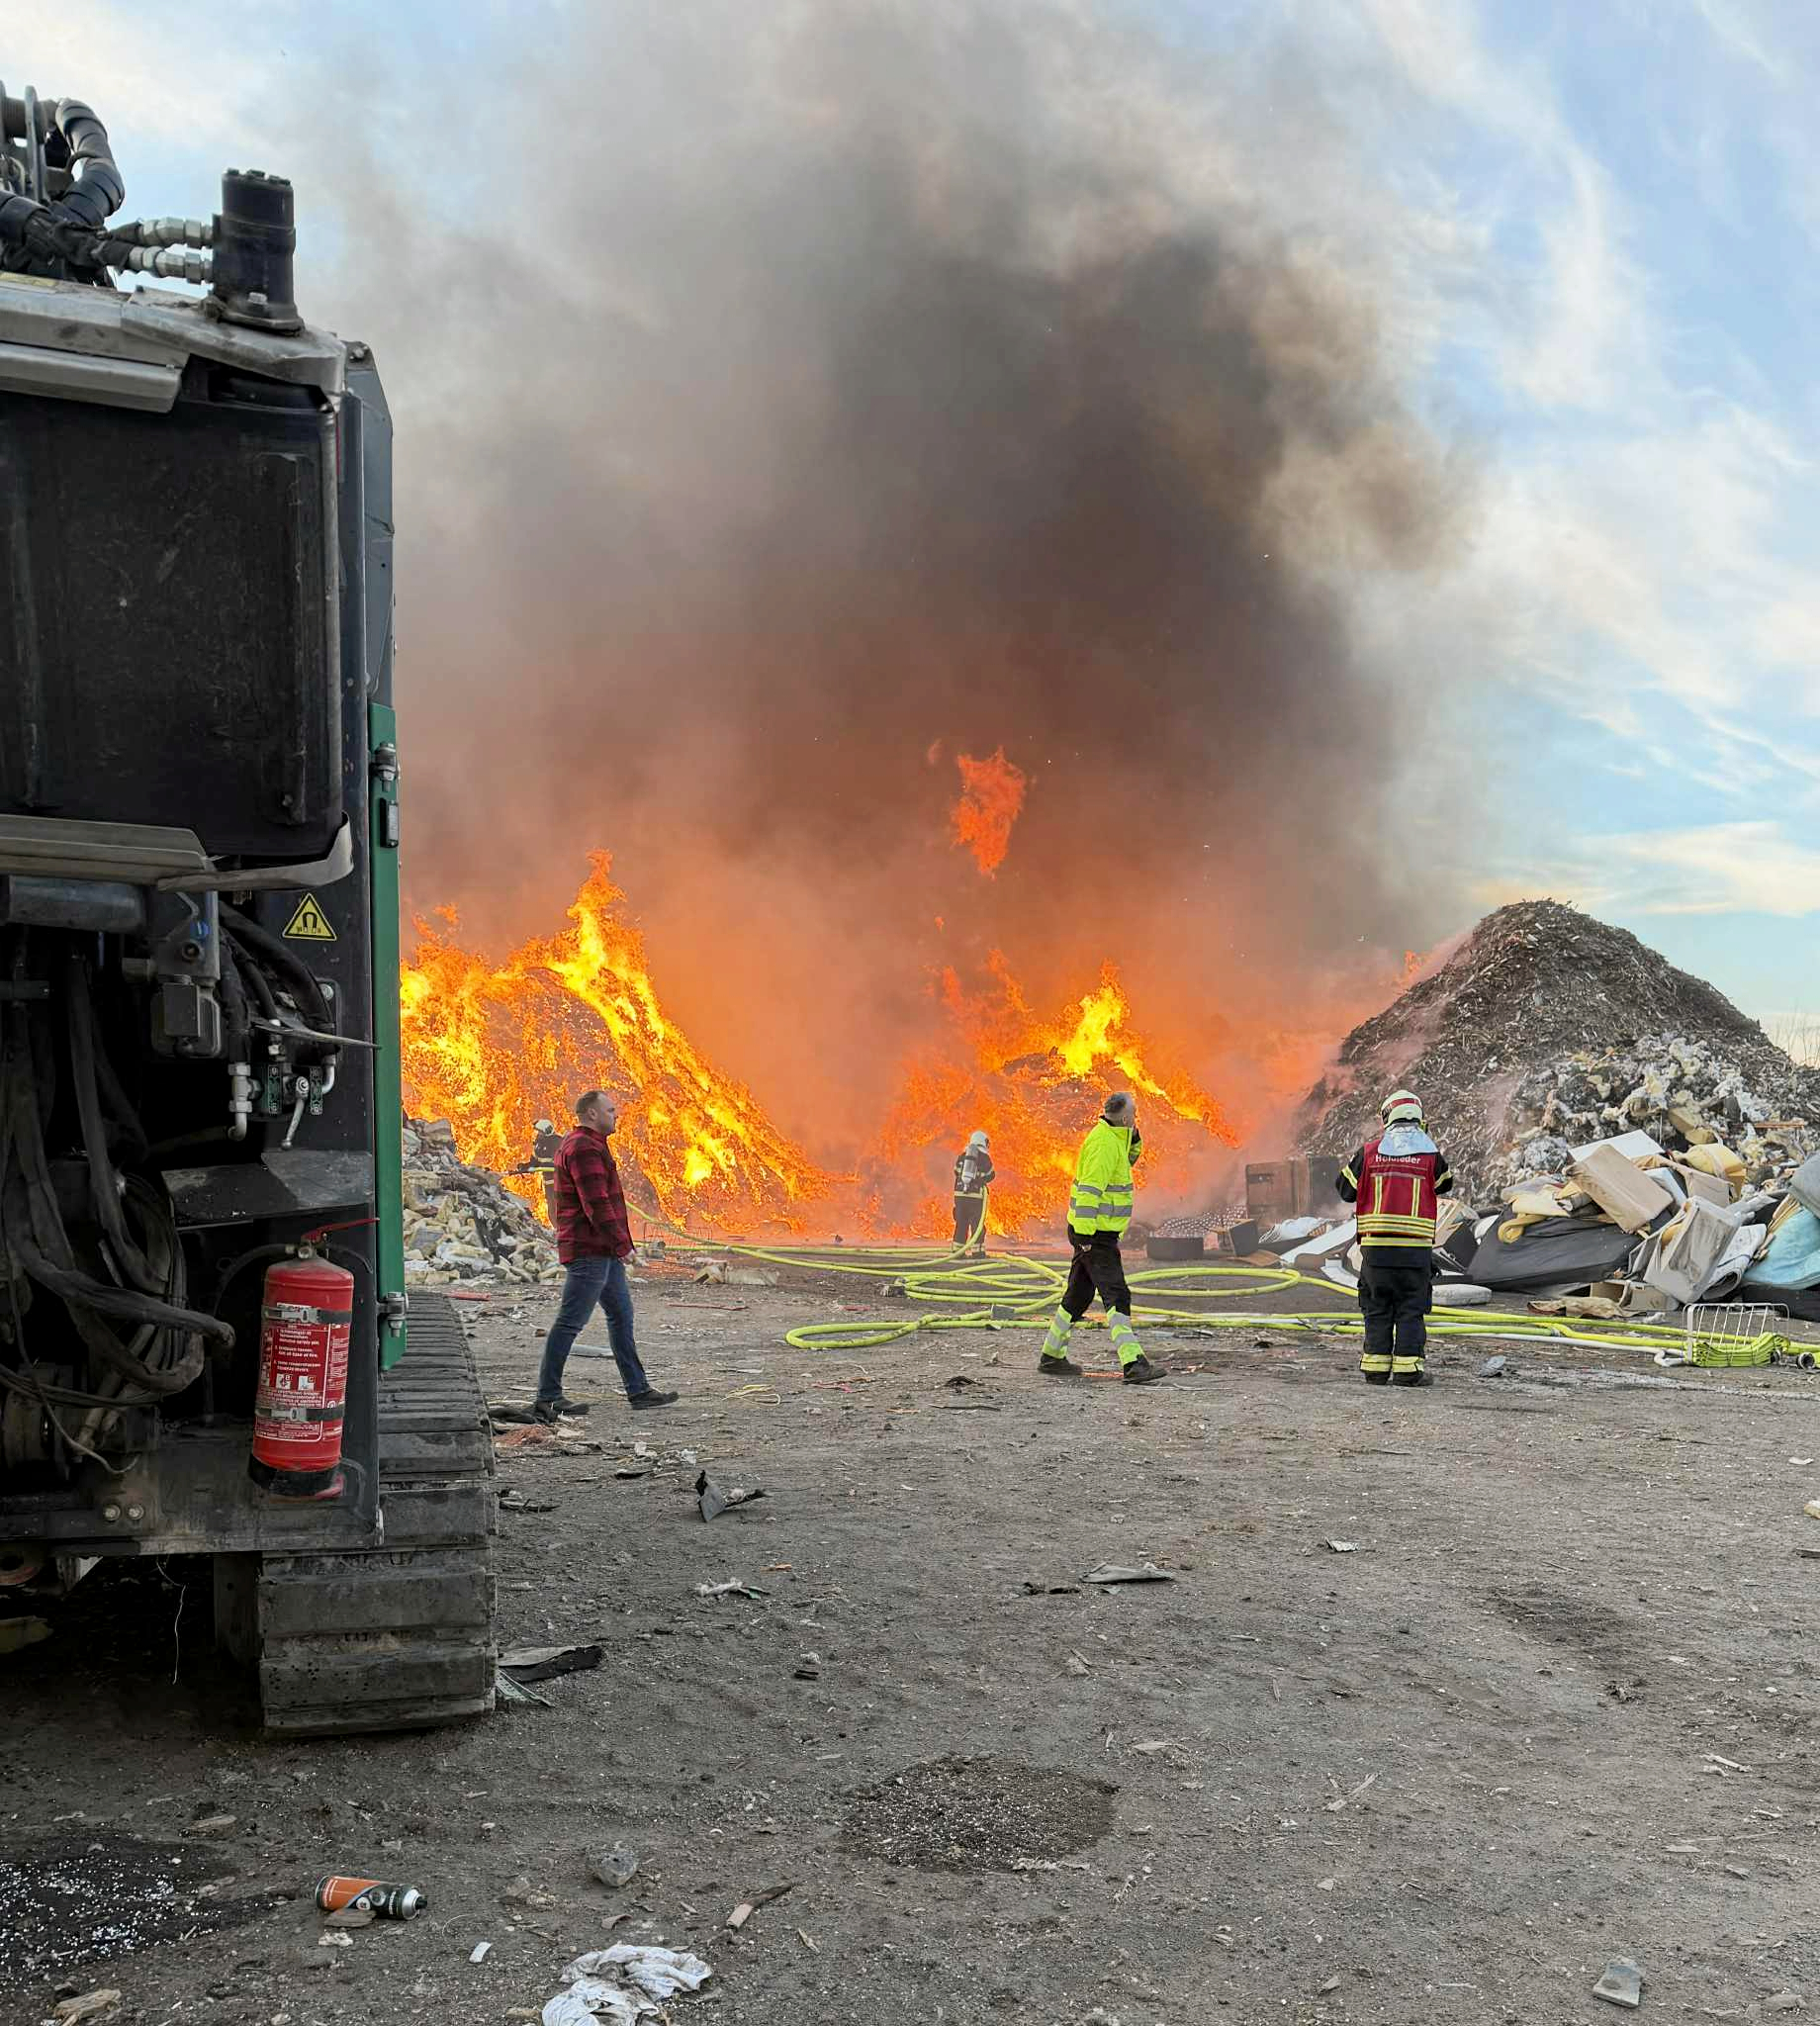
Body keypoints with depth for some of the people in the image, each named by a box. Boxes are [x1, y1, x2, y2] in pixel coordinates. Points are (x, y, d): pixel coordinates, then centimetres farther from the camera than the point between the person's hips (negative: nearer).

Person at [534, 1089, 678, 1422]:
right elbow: (597, 1204, -22)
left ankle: (638, 1390, 17)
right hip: (589, 1251, -11)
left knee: (621, 1316, 12)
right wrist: (622, 1244, -16)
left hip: (602, 1252, 11)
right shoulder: (584, 1148, -15)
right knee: (569, 1323, -6)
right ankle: (547, 1398, -1)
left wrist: (618, 1244, 19)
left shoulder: (588, 1146, 19)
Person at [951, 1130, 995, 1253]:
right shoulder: (985, 1157, -2)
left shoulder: (963, 1155, 8)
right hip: (976, 1195, -4)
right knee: (977, 1224, 3)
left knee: (961, 1224, 11)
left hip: (959, 1194, 4)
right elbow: (990, 1176, 9)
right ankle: (977, 1250, -1)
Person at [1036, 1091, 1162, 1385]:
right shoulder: (1103, 1143, -17)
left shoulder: (1113, 1138, 13)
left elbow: (1127, 1159, 33)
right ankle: (1133, 1364, -18)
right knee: (1117, 1296, -13)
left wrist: (1133, 1139, 13)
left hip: (1093, 1232, 10)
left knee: (1079, 1295, 16)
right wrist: (1084, 1234, -26)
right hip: (1096, 1233, -10)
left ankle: (1051, 1357, 25)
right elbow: (1089, 1189, -23)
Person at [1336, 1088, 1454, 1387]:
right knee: (1411, 1309, 6)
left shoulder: (1369, 1151, 0)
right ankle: (1408, 1368, 3)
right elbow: (1445, 1183, 18)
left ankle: (1376, 1367, 10)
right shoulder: (1430, 1153, -2)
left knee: (1377, 1309, 10)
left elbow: (1346, 1189, 9)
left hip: (1375, 1245, 1)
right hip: (1416, 1248, -1)